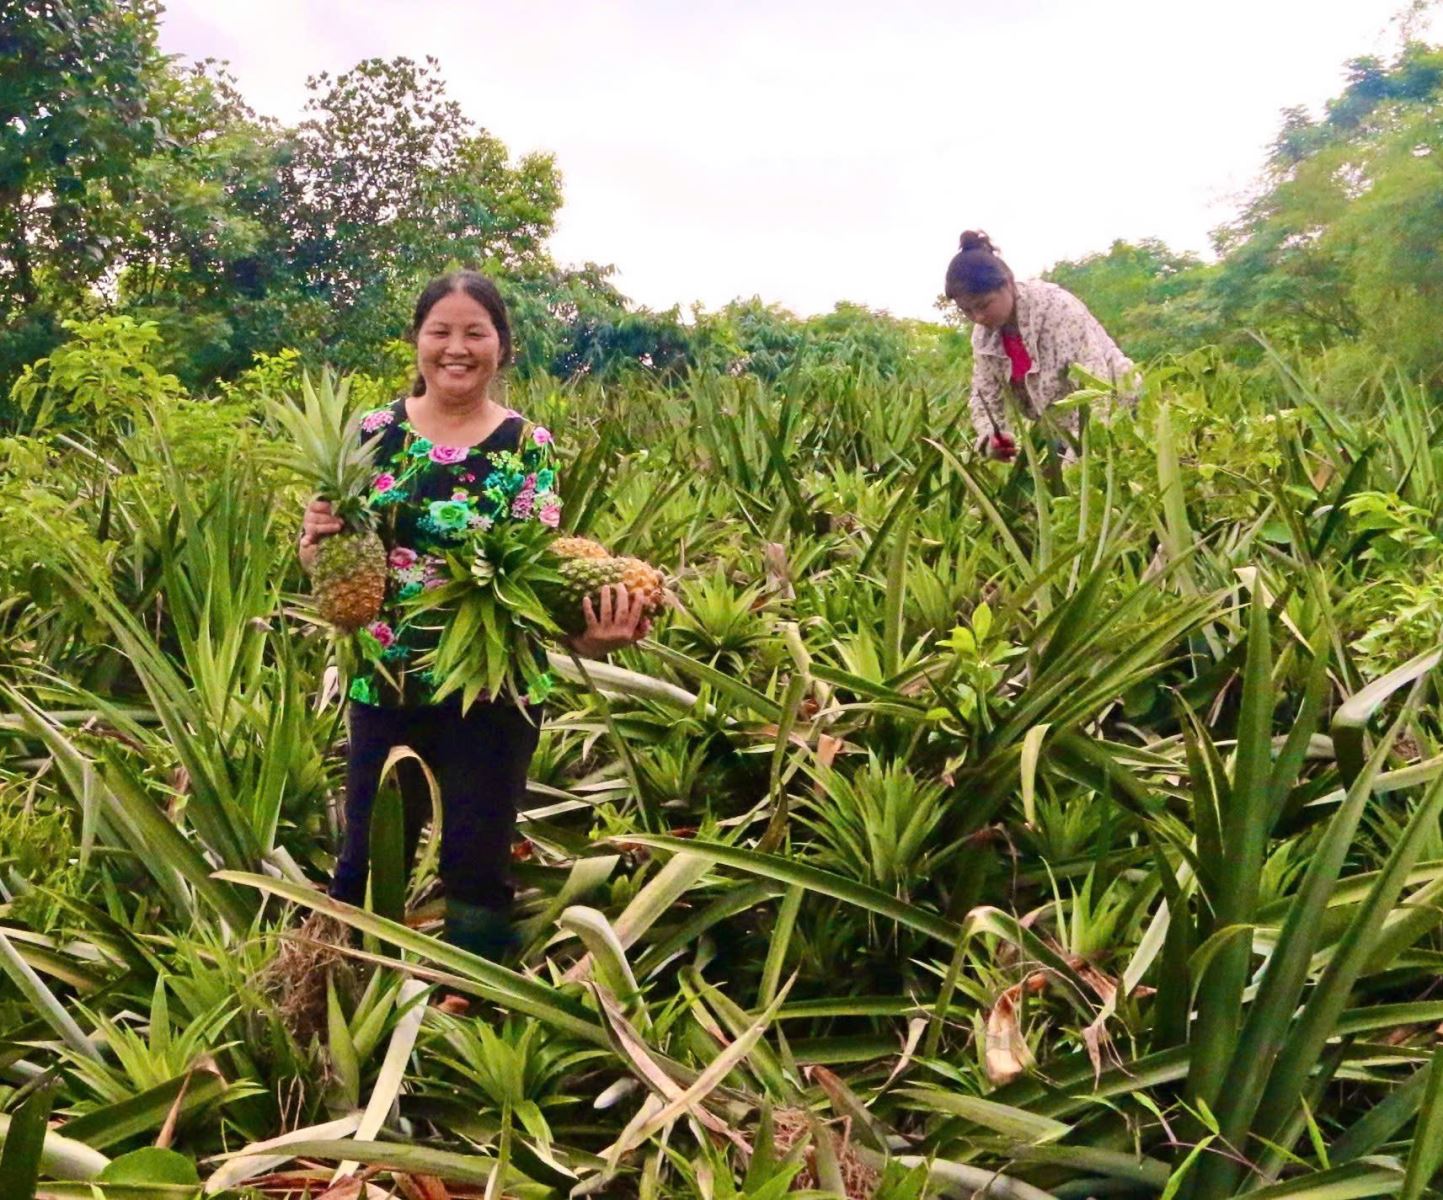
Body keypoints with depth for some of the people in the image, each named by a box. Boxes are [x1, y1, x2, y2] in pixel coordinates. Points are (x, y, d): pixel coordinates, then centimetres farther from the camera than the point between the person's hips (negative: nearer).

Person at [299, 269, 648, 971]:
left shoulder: (528, 446, -3)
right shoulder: (375, 432, 2)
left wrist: (587, 634, -27)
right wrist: (317, 541, -17)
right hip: (384, 682, 2)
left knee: (477, 868, 8)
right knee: (368, 860, 11)